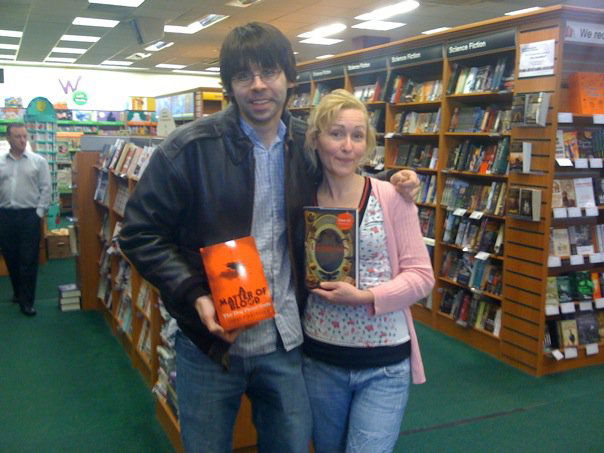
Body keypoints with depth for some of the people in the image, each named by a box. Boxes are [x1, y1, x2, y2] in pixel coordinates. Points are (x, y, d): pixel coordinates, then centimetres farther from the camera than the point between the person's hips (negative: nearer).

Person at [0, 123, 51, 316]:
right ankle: (18, 291, 31)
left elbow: (45, 189, -1)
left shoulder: (38, 161, 0)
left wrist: (39, 212, -7)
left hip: (29, 215, -3)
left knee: (28, 259, -1)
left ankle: (26, 301, 5)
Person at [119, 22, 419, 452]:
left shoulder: (308, 145, 1)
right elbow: (141, 233, -9)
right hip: (210, 342, -3)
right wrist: (194, 294, -19)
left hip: (286, 341, 3)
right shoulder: (190, 147, -12)